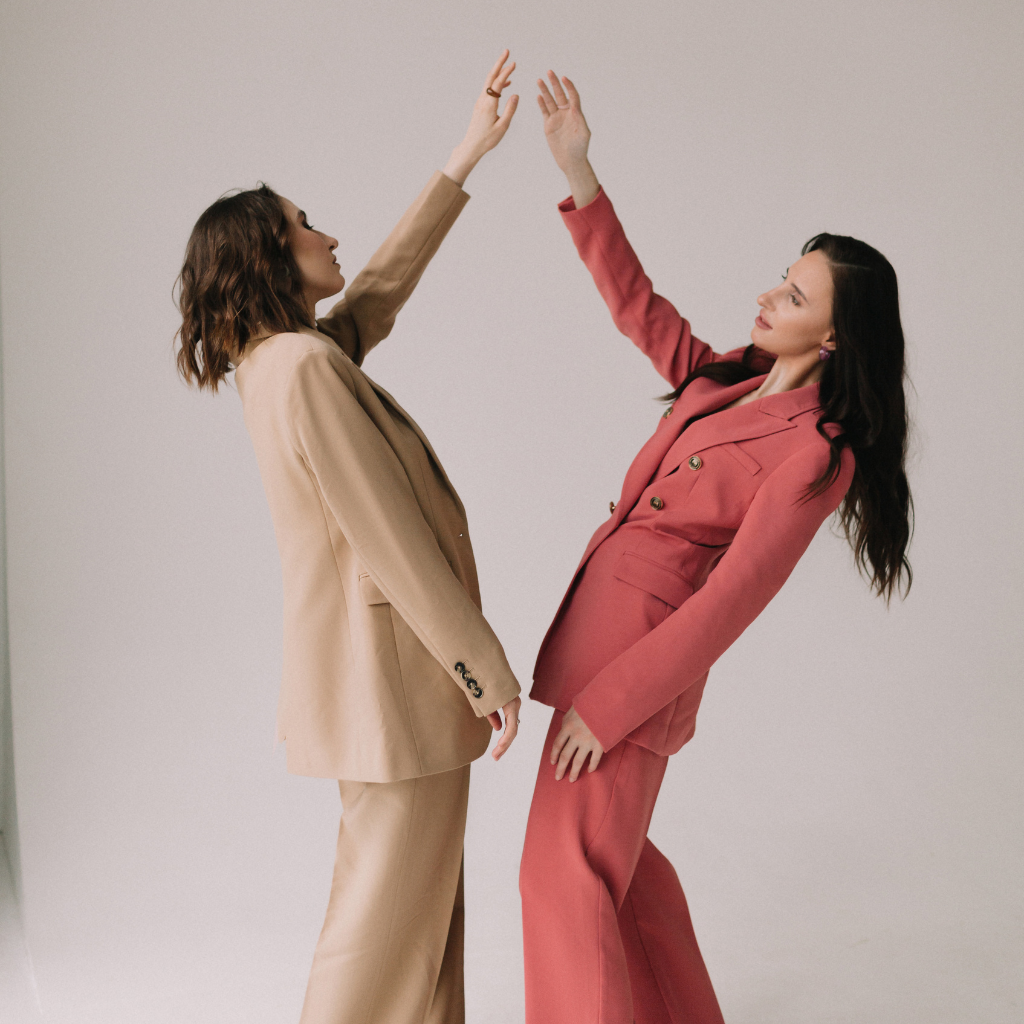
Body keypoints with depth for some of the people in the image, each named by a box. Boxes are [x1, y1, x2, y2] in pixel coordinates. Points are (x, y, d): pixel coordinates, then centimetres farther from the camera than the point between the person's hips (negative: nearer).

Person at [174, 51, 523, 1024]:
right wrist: (485, 667, -16)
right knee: (390, 911, 3)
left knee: (415, 893, 21)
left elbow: (386, 282, 21)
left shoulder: (276, 360, 10)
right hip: (393, 668, -10)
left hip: (370, 669, 10)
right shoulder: (307, 367, -19)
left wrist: (465, 157, 24)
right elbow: (390, 539, -22)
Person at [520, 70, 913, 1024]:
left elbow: (733, 598, -20)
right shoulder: (723, 379, 8)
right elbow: (638, 308, 14)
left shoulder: (815, 452, -16)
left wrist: (608, 700, -21)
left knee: (565, 873, -5)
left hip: (645, 648, -9)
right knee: (611, 853, 20)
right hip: (600, 620, 9)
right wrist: (578, 173, 7)